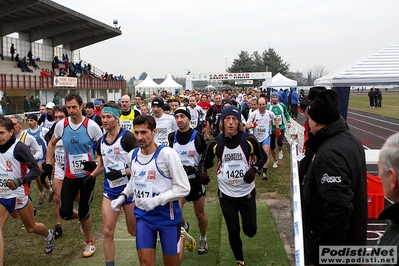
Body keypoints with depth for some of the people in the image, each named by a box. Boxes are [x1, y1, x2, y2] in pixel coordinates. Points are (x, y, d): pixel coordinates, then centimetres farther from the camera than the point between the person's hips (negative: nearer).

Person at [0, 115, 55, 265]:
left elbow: (36, 170, -21)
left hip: (19, 195, -4)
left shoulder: (19, 147, -17)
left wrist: (19, 181, -35)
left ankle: (49, 235, 49)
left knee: (31, 228, 16)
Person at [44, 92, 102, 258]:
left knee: (83, 212, 3)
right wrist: (48, 163, 6)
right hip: (70, 175, 3)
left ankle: (90, 242, 28)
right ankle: (83, 219, 35)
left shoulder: (91, 126, -16)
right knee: (65, 212, 0)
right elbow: (52, 143, 13)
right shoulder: (61, 125, -5)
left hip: (88, 175, -3)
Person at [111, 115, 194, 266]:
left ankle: (181, 236, 42)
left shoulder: (167, 153, -19)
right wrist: (123, 196, 3)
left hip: (167, 215, -4)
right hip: (143, 216, 4)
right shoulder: (132, 155, 1)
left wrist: (156, 200, -25)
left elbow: (183, 188, -18)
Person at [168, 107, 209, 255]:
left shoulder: (198, 136, -11)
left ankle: (203, 239, 34)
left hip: (195, 180, -2)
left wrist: (200, 169, -17)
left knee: (200, 214, 8)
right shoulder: (172, 137, -1)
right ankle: (184, 225, 23)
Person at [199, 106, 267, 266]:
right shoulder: (216, 143, -8)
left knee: (250, 231, 6)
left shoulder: (249, 140, -12)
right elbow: (204, 161, 7)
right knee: (233, 231, 8)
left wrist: (254, 169, -15)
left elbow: (263, 157, 3)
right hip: (226, 194, 1)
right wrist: (203, 173, -14)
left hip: (247, 192, 0)